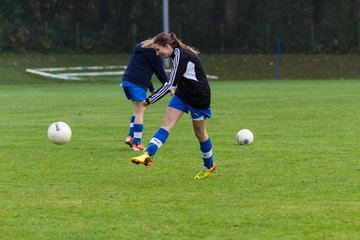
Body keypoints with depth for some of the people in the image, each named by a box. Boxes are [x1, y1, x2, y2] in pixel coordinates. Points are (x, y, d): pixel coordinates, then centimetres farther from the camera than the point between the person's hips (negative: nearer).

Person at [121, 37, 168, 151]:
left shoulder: (140, 48, 22)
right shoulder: (152, 52, -7)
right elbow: (159, 70, -4)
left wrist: (152, 88, 29)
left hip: (126, 81, 9)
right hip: (138, 83, -9)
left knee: (138, 110, 20)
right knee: (140, 111, -3)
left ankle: (130, 136, 10)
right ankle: (136, 143, -3)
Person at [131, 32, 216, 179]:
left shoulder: (181, 56, -26)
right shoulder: (178, 54, 3)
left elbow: (170, 84, -29)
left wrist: (149, 100, -25)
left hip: (198, 98, -9)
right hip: (182, 94, 9)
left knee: (199, 133, 7)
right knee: (166, 124, -8)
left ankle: (209, 166, 27)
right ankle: (148, 155, -21)